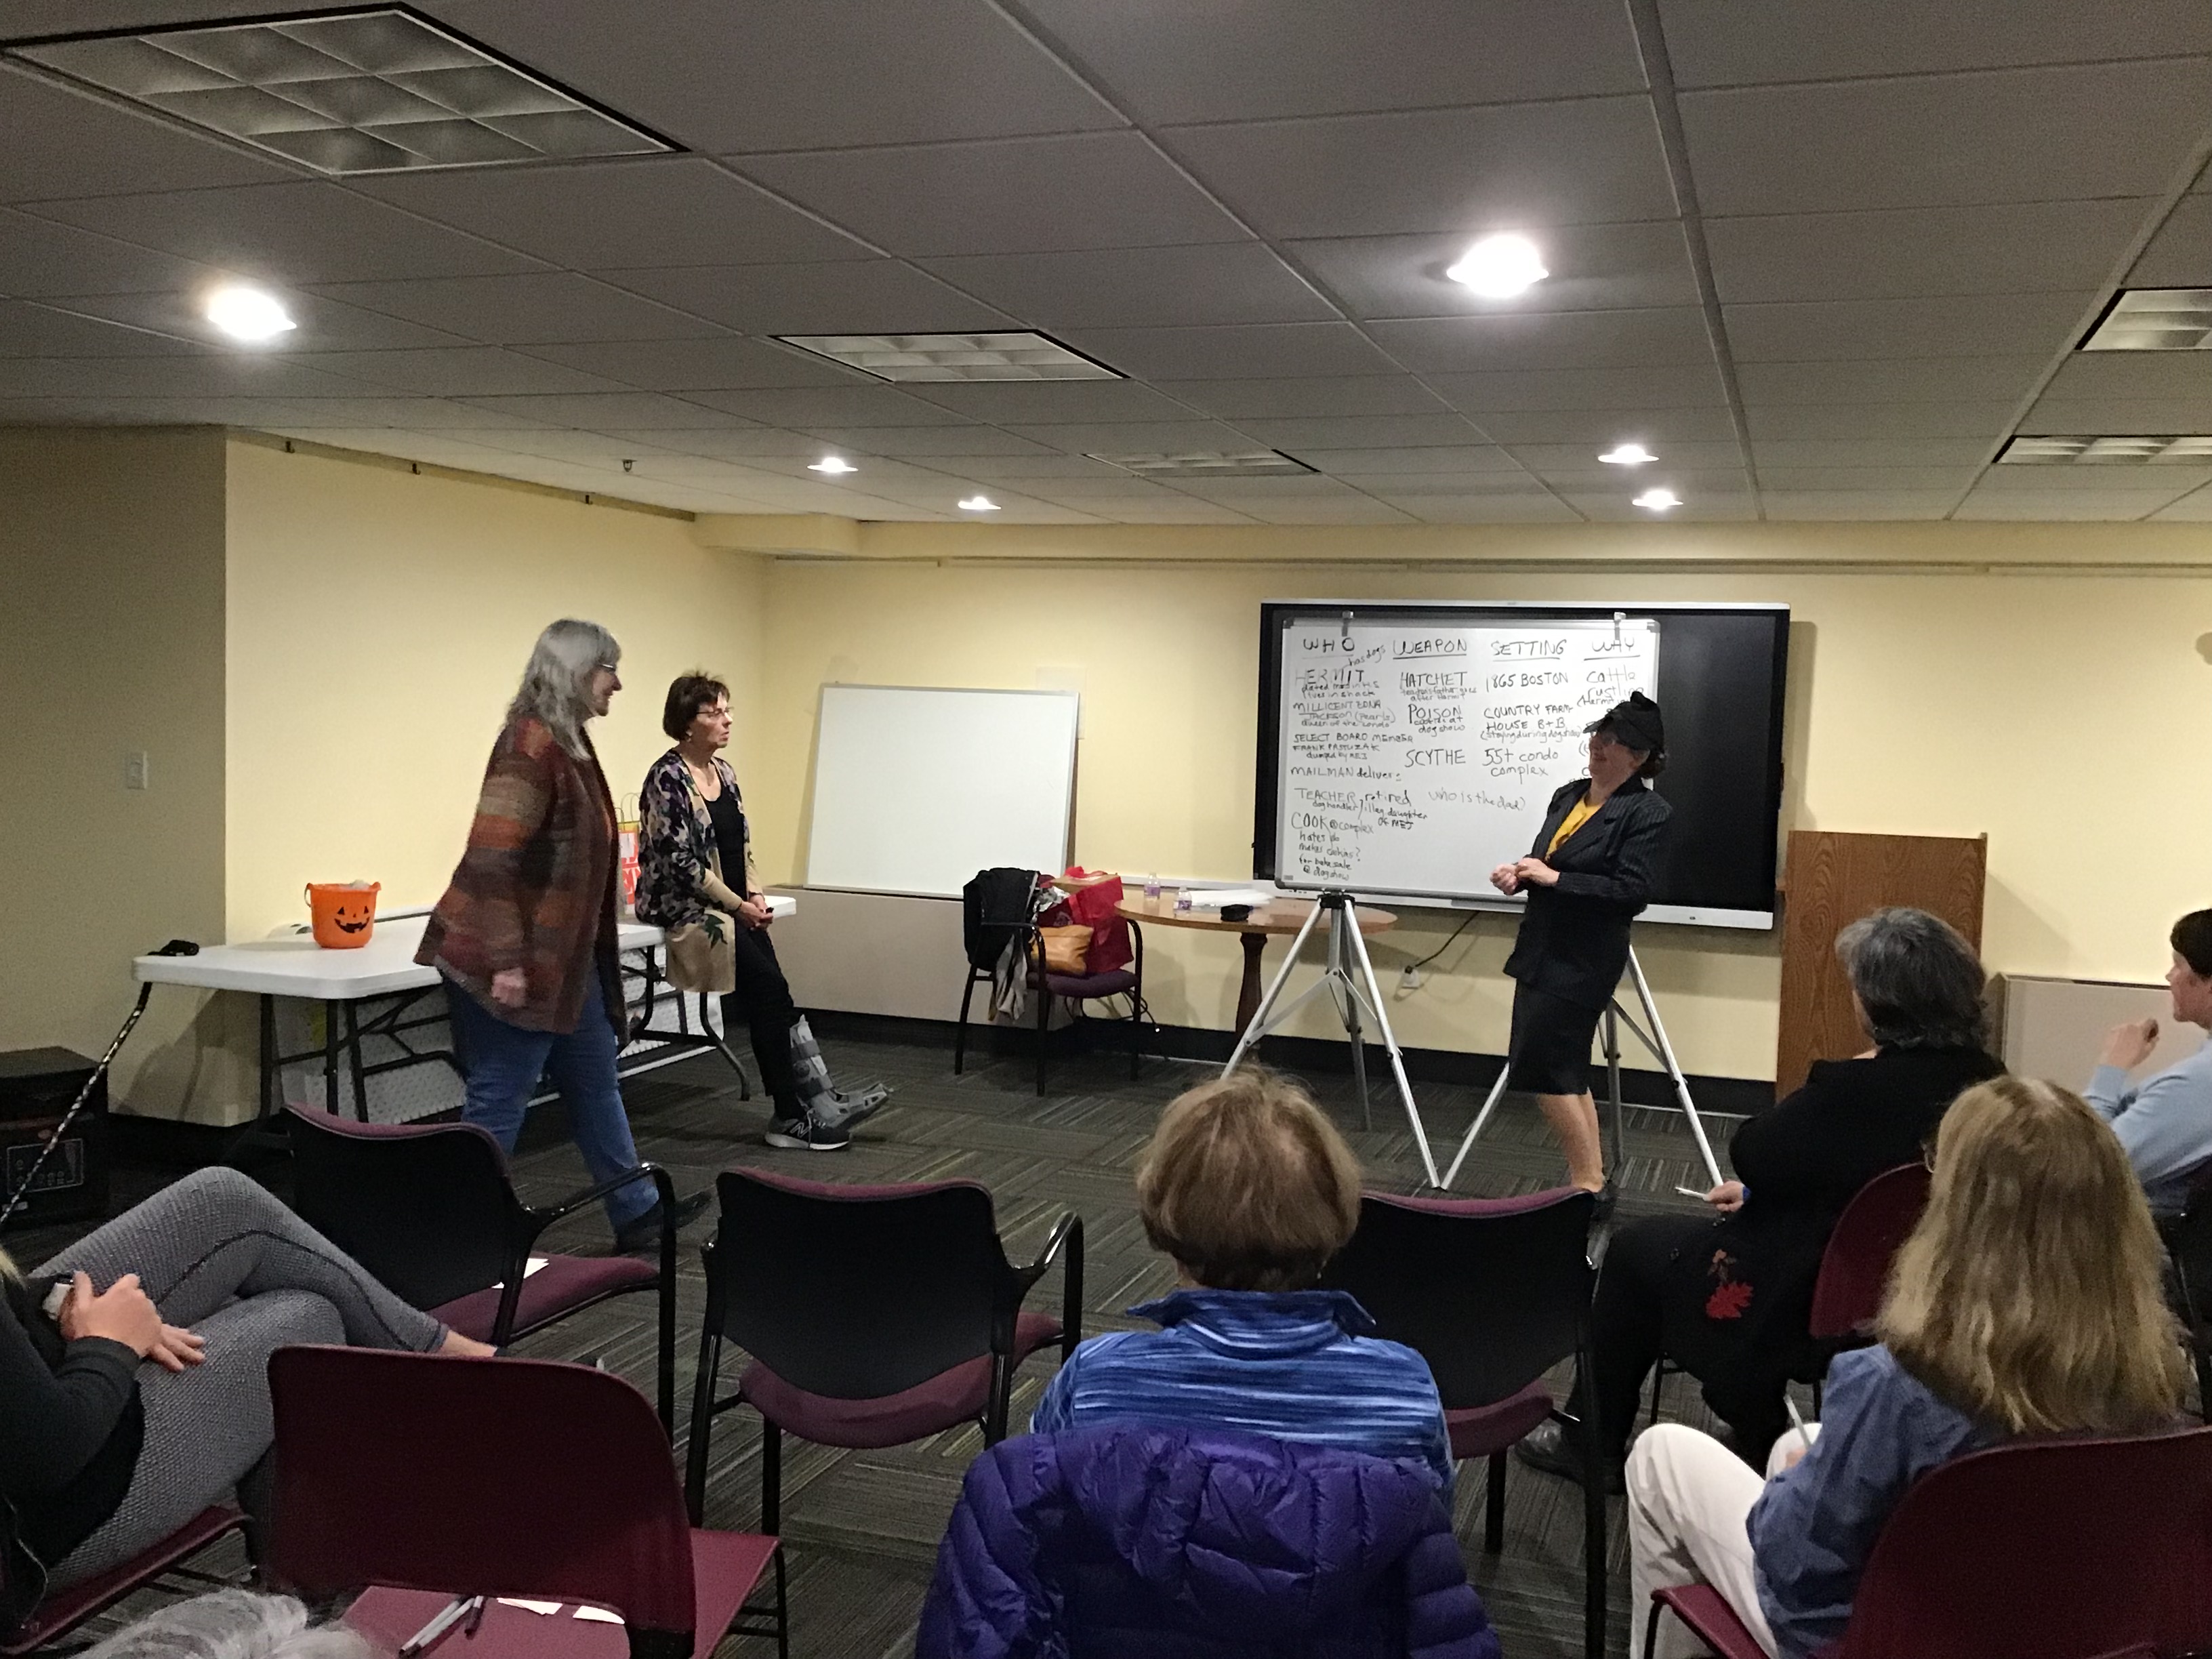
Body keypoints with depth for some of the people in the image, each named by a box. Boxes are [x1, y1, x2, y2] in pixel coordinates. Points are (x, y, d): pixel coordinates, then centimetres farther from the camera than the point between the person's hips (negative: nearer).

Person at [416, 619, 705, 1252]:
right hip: (516, 963, -10)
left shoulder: (569, 743, 11)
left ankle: (635, 1213, 31)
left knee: (595, 1081, 19)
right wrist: (507, 962, -25)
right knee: (498, 1103, -1)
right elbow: (490, 857, -24)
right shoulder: (531, 744, -19)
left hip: (565, 957, 10)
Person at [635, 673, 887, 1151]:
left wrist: (754, 893, 2)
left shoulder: (723, 771, 13)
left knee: (767, 995, -12)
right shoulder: (668, 779, -12)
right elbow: (679, 861, -16)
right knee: (768, 987, -21)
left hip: (733, 905, 7)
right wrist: (737, 905, -15)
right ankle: (797, 1111, -17)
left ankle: (796, 1112, -15)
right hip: (681, 906, -7)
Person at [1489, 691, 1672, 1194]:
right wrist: (1521, 874, -4)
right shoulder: (1567, 795, 10)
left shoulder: (1648, 812, -13)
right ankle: (1591, 1180, 21)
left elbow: (1631, 891, -20)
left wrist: (1554, 878, -21)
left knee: (1540, 1065, -9)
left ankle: (1589, 1183, 3)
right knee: (1563, 1069, 11)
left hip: (1582, 960, -8)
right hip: (1542, 949, 8)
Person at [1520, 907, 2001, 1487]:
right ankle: (1758, 1432, 41)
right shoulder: (1983, 1081, -5)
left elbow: (1752, 1154, -14)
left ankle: (1593, 1445, 29)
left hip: (1823, 1306, -8)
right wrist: (1758, 1190, 10)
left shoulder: (1857, 1090, -29)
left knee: (1635, 1248, 13)